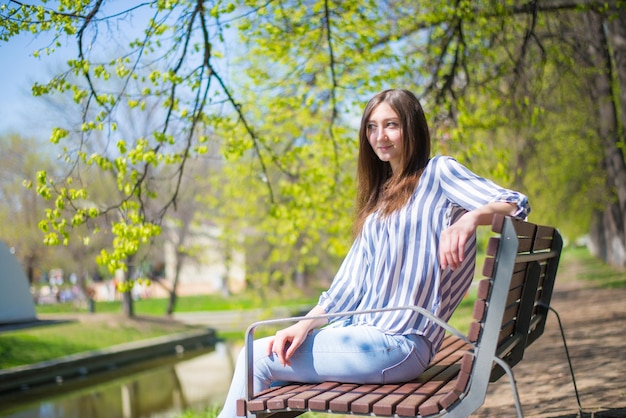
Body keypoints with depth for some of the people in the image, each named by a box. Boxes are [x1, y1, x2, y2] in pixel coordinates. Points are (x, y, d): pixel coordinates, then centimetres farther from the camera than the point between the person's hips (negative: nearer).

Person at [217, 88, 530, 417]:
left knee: (258, 357, -9)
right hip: (361, 329, 8)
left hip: (396, 342, -8)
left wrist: (470, 218, -36)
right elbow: (352, 279, 13)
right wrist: (305, 325, 0)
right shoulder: (379, 197, 21)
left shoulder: (438, 172, -1)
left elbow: (516, 205, -15)